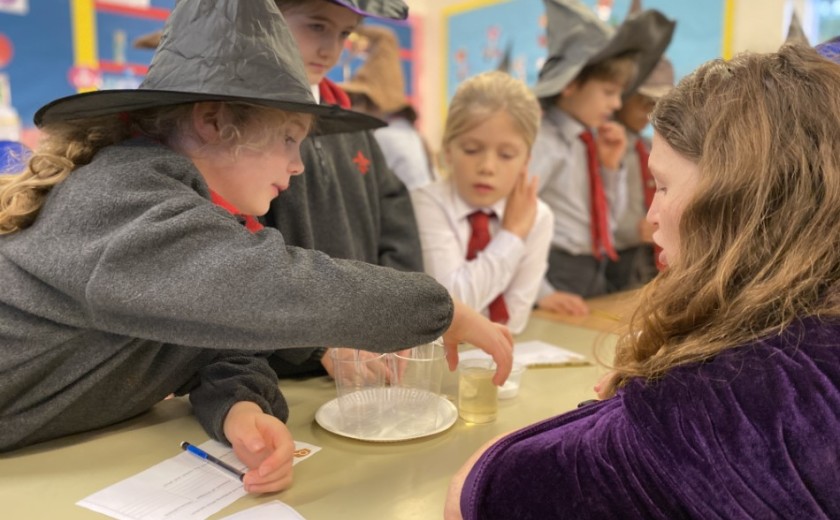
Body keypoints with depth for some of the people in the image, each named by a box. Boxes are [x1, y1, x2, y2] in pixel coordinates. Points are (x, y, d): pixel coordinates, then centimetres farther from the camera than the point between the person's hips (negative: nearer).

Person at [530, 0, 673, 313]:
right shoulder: (545, 140, -17)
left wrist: (611, 167, -1)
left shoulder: (593, 140, 7)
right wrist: (539, 291, -24)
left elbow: (607, 219, 15)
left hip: (596, 274, 8)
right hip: (555, 272, -8)